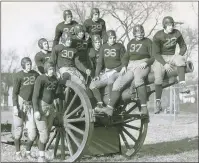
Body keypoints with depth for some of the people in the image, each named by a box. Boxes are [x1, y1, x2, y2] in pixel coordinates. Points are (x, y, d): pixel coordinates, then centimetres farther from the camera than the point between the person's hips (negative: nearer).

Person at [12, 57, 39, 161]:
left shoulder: (35, 74, 2)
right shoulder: (18, 76, -10)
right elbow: (15, 92, -10)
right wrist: (15, 107, -17)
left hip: (30, 105, 3)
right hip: (19, 104, -3)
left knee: (33, 132, -4)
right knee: (18, 130, 3)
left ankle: (28, 152, 15)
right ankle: (18, 153, 20)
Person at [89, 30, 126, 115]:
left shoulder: (120, 46, 1)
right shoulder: (103, 47, 12)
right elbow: (100, 62, 11)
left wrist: (115, 70, -15)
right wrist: (97, 74, -1)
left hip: (117, 72, -5)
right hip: (106, 72, 5)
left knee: (110, 80, -37)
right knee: (92, 85, -14)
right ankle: (100, 104, -10)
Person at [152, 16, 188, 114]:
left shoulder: (177, 33, 1)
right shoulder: (158, 36, -9)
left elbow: (183, 46, 10)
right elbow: (156, 53, -10)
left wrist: (178, 58, -8)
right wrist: (164, 64, -23)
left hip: (172, 56, 2)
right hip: (161, 58, -2)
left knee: (181, 59, -34)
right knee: (158, 77, -27)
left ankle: (182, 85, -38)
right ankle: (158, 104, -21)